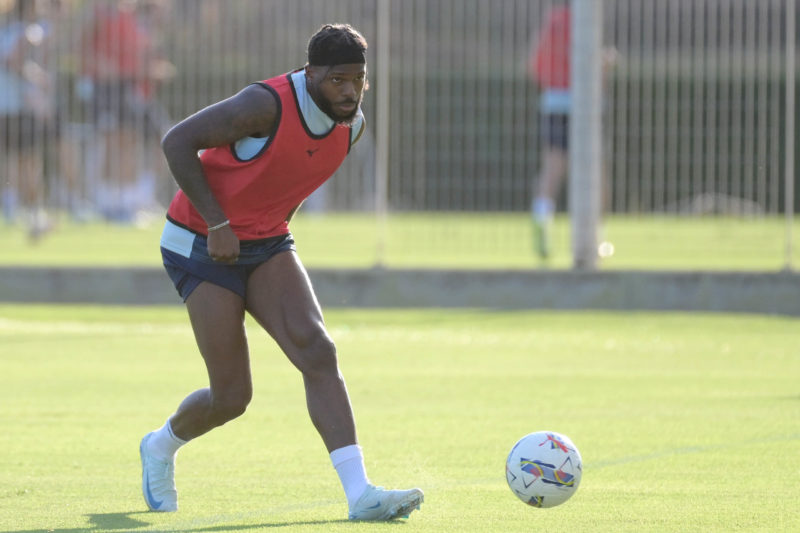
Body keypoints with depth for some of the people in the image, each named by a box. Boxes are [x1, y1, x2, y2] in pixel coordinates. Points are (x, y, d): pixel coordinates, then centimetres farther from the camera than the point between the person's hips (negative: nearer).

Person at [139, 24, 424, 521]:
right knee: (232, 396, -5)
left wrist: (277, 217, 13)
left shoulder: (353, 123, -2)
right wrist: (217, 224, -23)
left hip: (268, 244, 6)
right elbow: (177, 142, -22)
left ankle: (360, 493, -24)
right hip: (203, 246, -6)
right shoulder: (268, 105, -25)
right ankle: (162, 447, 28)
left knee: (318, 352, -17)